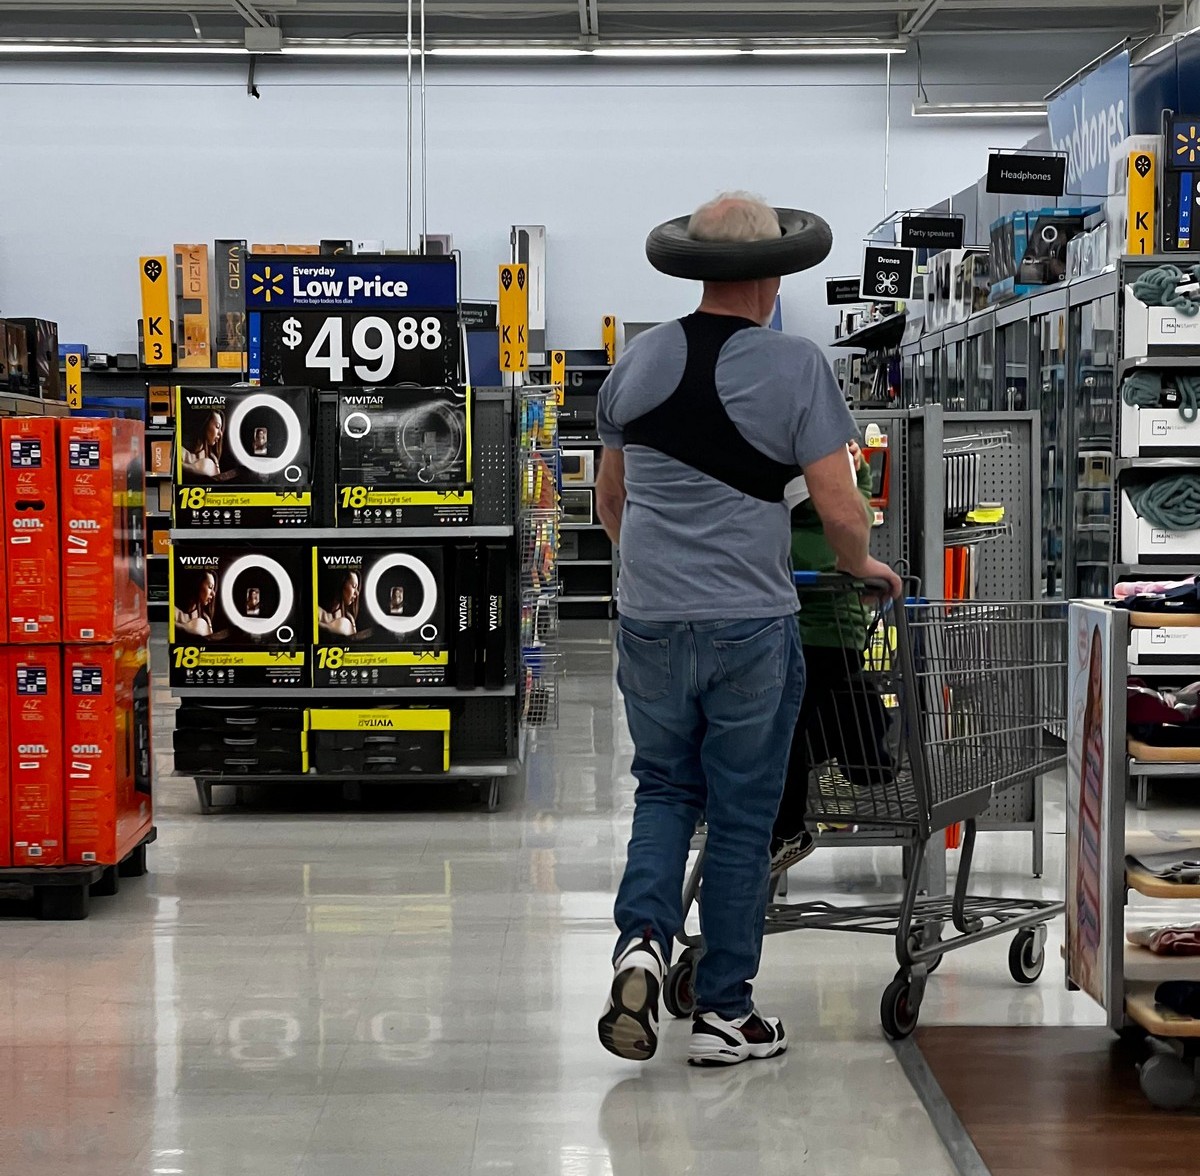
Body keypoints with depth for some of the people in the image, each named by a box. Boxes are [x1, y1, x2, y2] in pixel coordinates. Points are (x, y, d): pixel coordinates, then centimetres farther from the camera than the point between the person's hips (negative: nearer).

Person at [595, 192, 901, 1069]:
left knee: (665, 790, 19)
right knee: (742, 814, 7)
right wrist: (862, 564, 12)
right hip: (751, 625, -3)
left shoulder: (638, 362, 5)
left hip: (650, 623, 4)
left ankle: (643, 939, -4)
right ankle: (724, 1013, 13)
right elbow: (840, 508, -10)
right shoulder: (796, 366, -8)